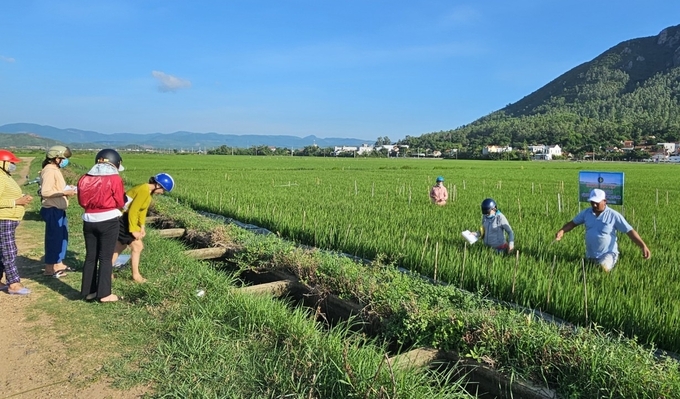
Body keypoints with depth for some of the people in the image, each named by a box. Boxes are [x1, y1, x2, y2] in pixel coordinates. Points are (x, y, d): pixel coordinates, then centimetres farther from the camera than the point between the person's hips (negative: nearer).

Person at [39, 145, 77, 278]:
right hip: (53, 210, -10)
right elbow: (45, 192, -24)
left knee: (62, 237, 17)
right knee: (53, 238, -3)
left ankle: (58, 264, 29)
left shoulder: (55, 170, 15)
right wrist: (64, 193, -19)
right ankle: (49, 268, 7)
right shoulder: (49, 171, -16)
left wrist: (67, 190, 7)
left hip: (59, 210, 10)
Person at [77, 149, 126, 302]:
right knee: (105, 258, 2)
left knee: (90, 257, 13)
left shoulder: (84, 178, 3)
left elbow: (82, 202, 10)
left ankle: (88, 291, 21)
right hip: (108, 222, -4)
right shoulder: (115, 179, -11)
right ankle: (104, 294, 6)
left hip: (89, 221, 5)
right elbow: (120, 203, -4)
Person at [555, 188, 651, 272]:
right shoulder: (586, 212, -2)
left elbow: (630, 231, -12)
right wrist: (561, 231, -12)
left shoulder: (614, 215, -13)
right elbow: (573, 223, 7)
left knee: (603, 270, -30)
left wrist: (643, 246, -20)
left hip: (608, 254, -5)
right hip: (590, 255, 5)